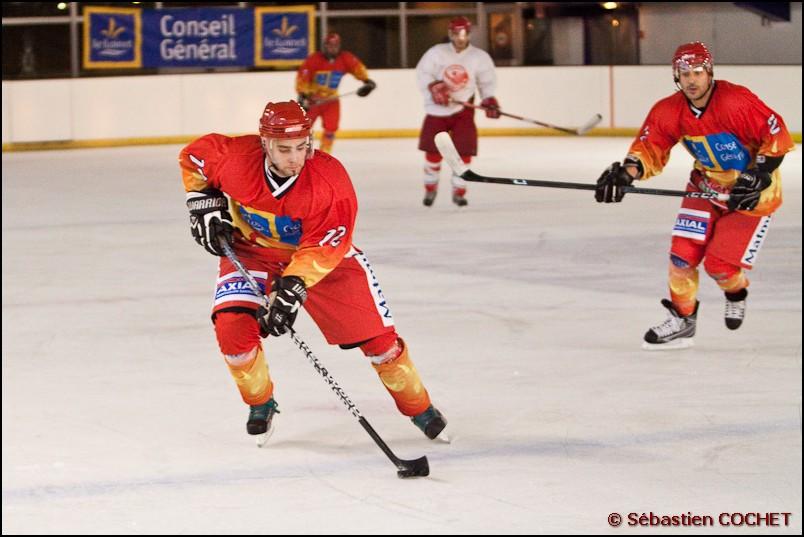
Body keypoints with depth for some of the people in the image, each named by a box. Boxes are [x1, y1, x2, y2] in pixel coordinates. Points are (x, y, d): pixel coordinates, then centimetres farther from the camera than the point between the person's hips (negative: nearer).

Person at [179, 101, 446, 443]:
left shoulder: (330, 181, -31)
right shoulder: (235, 159, -26)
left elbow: (322, 248, -31)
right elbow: (193, 157, -4)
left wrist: (292, 288, -41)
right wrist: (205, 203, -9)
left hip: (322, 253, -1)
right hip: (251, 250, 1)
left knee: (375, 333, -4)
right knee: (232, 325, -20)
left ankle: (418, 406, 18)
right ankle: (260, 403, 8)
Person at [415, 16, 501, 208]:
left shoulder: (480, 57, -2)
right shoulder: (436, 52, -4)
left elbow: (487, 82, 5)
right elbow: (422, 73, -4)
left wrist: (489, 101, -11)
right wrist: (434, 87, -21)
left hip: (463, 110, 0)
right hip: (437, 108, 0)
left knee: (464, 151, -8)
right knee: (433, 150, 2)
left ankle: (458, 191, 4)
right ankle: (430, 188, 22)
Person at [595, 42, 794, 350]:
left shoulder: (736, 102, -27)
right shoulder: (669, 112, -11)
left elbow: (777, 135, -22)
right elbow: (649, 148, -10)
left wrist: (758, 177, -26)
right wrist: (627, 172, -30)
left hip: (751, 190, -5)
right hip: (706, 185, 5)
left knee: (719, 263, -10)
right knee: (683, 253, -5)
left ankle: (737, 292, 25)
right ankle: (681, 320, 13)